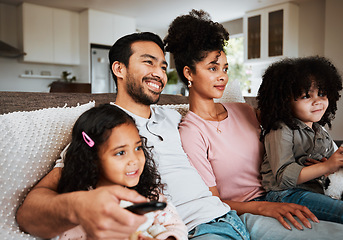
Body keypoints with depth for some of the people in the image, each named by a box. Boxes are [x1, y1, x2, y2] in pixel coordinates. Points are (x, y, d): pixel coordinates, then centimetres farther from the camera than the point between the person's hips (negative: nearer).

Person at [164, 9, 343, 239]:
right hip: (242, 214, -7)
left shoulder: (244, 111, 8)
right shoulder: (191, 132, -12)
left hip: (276, 196, 7)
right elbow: (213, 202, -10)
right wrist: (263, 207, -23)